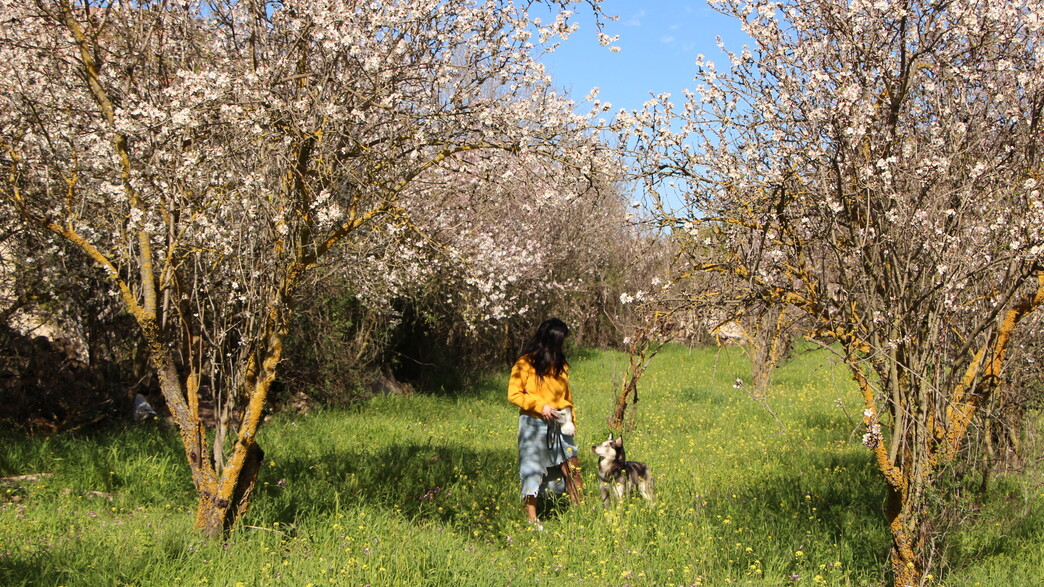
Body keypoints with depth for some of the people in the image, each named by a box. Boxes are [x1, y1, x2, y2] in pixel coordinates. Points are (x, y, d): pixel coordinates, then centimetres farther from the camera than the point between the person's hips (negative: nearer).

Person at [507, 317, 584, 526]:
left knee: (572, 470, 0)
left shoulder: (560, 364, 13)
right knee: (532, 471, 1)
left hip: (559, 426, 5)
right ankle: (532, 519, 8)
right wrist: (539, 405, -16)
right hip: (534, 425, -5)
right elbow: (514, 394, -7)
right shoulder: (525, 364, -6)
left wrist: (571, 419, 8)